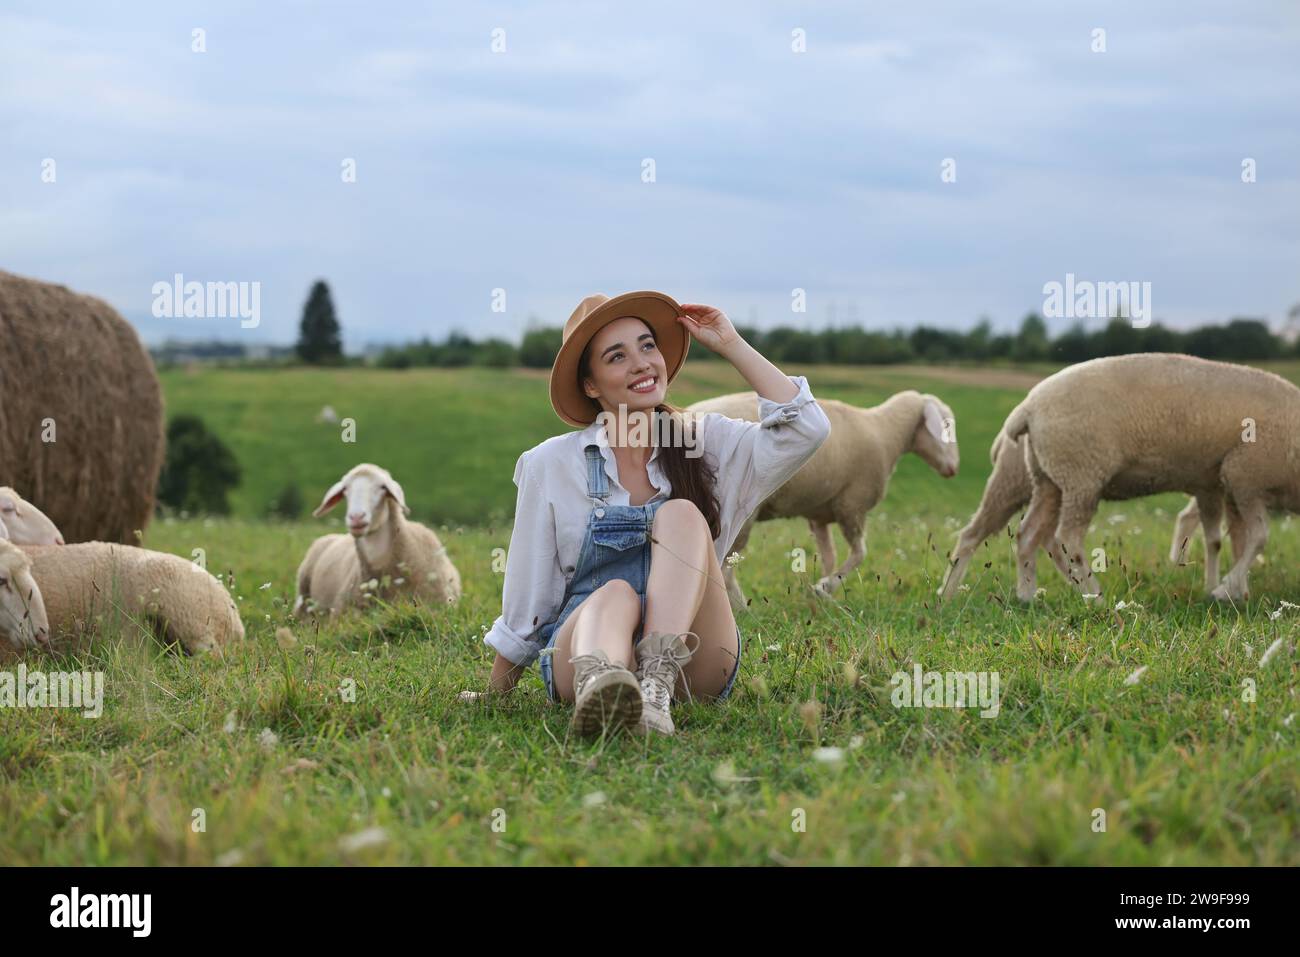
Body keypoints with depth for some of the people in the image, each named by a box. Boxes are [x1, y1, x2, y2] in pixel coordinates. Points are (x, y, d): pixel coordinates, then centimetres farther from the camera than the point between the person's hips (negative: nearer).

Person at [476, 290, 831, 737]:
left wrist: (731, 345, -3)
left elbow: (806, 428, -10)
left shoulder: (707, 443, 6)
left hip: (694, 662, 1)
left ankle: (658, 683, -46)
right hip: (582, 646, -1)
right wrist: (496, 694, 12)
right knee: (615, 595, -36)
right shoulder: (552, 464, 3)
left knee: (682, 514, -24)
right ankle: (598, 687, -71)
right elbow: (525, 600, 9)